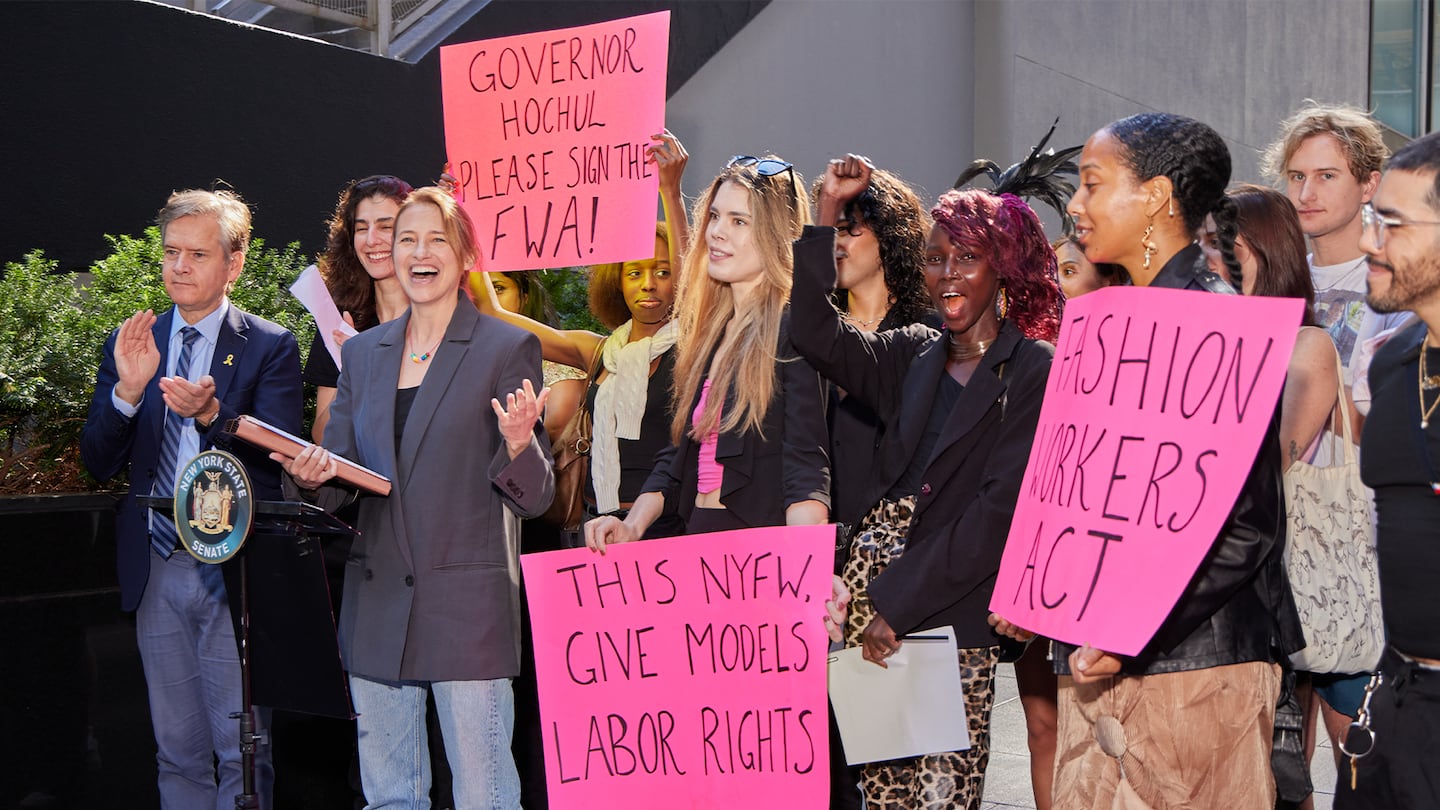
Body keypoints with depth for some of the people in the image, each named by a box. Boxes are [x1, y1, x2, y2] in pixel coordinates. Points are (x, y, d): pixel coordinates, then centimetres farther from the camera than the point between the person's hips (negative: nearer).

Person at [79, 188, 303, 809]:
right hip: (155, 573, 4)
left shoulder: (270, 347, -3)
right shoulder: (128, 345, 8)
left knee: (242, 753, 2)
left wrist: (212, 414, -31)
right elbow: (98, 464, 3)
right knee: (177, 752, 15)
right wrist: (127, 390, -15)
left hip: (232, 573, -4)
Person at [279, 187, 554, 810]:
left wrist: (518, 445, -25)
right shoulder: (362, 352, 13)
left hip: (467, 608, -5)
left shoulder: (507, 349, -2)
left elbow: (533, 499, -4)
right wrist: (314, 476, -8)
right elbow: (337, 477, 15)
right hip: (377, 608, 5)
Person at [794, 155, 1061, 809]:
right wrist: (827, 213, -3)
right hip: (873, 598, 5)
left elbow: (1000, 511, -11)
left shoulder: (1035, 370, -4)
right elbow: (820, 338, -1)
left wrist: (897, 602, -13)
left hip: (952, 620, -4)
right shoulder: (915, 354, 14)